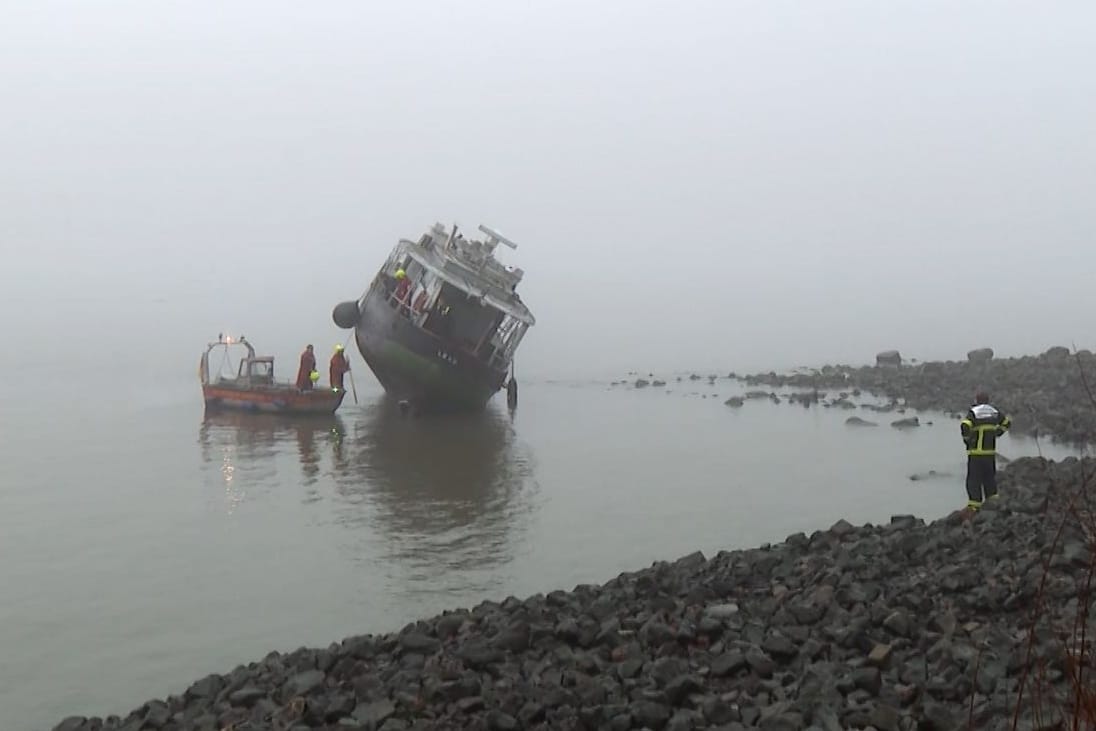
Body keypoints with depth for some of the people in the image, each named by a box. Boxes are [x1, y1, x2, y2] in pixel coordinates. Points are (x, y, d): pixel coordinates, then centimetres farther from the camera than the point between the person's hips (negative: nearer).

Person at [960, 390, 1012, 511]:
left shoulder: (973, 412, -10)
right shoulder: (994, 411, 7)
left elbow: (965, 426, -25)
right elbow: (1007, 422, 19)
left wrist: (967, 439, -9)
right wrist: (997, 433, 18)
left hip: (975, 451, -5)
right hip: (991, 451, 5)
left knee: (974, 478, 0)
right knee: (990, 476, 19)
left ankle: (974, 504, -3)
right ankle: (993, 499, 22)